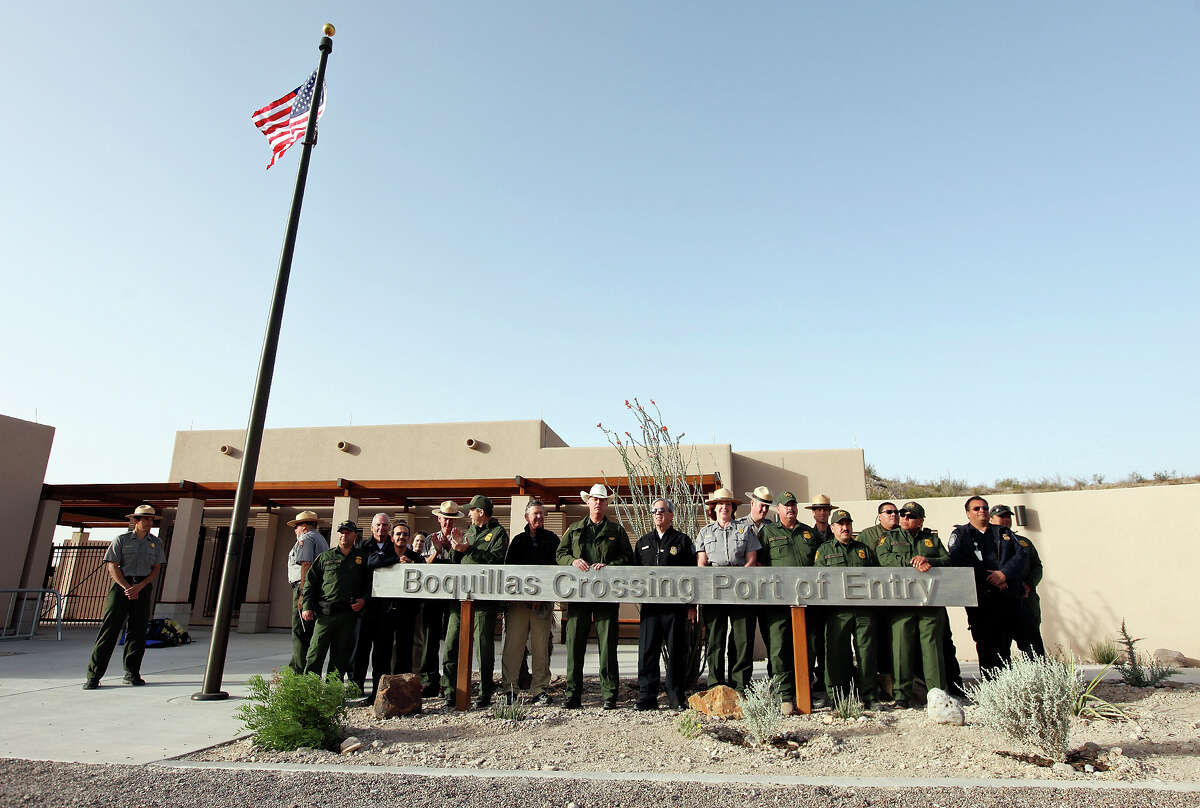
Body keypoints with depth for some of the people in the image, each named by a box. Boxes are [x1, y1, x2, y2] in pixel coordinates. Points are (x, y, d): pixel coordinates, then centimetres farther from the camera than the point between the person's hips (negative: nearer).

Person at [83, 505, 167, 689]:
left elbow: (156, 569, 6)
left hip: (144, 587, 3)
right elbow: (112, 567, -2)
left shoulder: (155, 542, 11)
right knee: (110, 627, -7)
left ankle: (132, 673, 11)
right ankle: (94, 675, -2)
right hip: (121, 585, -2)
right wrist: (127, 587, -12)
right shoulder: (121, 540, 4)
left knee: (138, 629, 3)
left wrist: (139, 587, -8)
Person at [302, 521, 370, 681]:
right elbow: (311, 582, 10)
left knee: (341, 655, 7)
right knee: (315, 655, -3)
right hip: (326, 613, 0)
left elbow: (371, 582, 11)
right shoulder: (325, 557, 11)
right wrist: (307, 607, 1)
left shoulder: (363, 557, 9)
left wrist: (364, 600, -4)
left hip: (349, 614, 0)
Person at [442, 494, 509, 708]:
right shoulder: (468, 532, 22)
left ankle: (485, 693, 9)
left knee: (484, 646, -1)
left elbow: (496, 560, -13)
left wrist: (469, 549, -15)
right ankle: (449, 692, 10)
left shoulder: (498, 533, 2)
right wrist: (456, 548, 2)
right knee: (451, 644, 2)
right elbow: (454, 563, 21)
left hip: (484, 598, -6)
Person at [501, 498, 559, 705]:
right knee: (513, 644, -2)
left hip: (543, 600, -1)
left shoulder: (552, 539, 11)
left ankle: (539, 690, 8)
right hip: (518, 599, 1)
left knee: (541, 647, 1)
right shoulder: (518, 539, 15)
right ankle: (509, 689, 5)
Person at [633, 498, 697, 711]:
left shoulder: (682, 540, 5)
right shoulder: (643, 542, 16)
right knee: (647, 652, 2)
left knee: (676, 652, 3)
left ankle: (676, 699, 13)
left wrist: (692, 605, -3)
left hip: (676, 606, -3)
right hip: (650, 605, 3)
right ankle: (647, 698, 9)